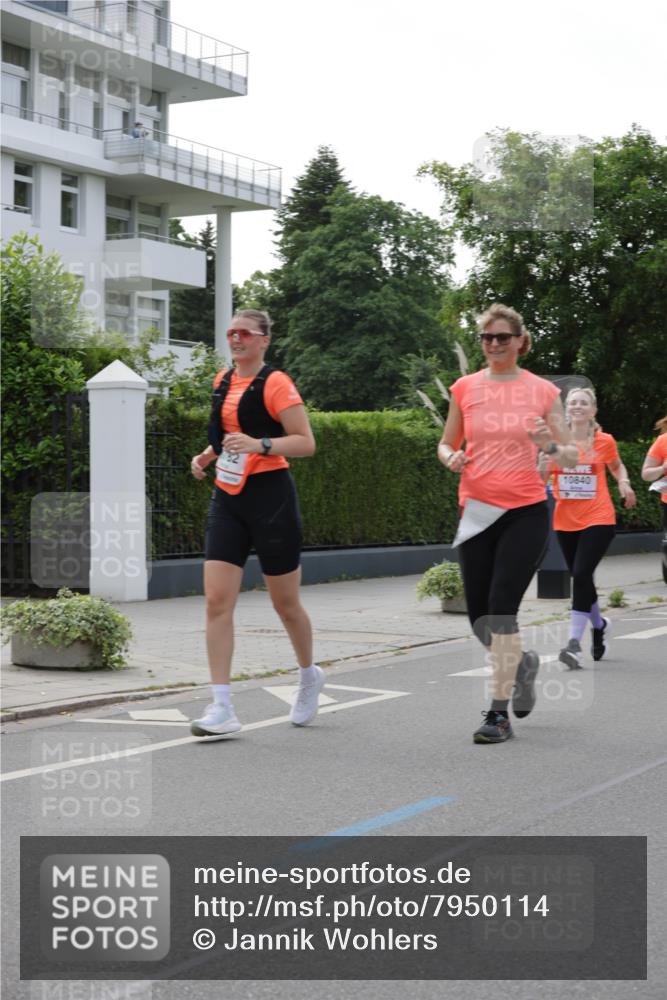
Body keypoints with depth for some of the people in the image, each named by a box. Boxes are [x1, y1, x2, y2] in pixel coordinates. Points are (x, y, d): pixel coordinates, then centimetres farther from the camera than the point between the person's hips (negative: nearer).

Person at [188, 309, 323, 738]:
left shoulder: (275, 384, -10)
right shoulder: (222, 381, 11)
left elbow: (306, 443, -15)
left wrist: (258, 444, -28)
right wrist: (207, 456, 10)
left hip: (270, 497, -6)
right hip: (227, 498, 6)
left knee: (285, 603, 8)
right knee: (217, 601, -7)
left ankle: (310, 675, 36)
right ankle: (222, 709, -7)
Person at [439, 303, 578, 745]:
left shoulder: (543, 391, 1)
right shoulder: (465, 388, 5)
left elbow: (572, 457, 5)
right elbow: (446, 444, 16)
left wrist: (550, 445, -17)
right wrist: (451, 457, -7)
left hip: (526, 511, -3)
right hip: (477, 512, 3)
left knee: (501, 609, -14)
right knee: (480, 617, 5)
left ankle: (500, 713, -5)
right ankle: (522, 662, 38)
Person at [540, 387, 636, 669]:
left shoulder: (605, 441, 0)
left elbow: (617, 466, 20)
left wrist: (624, 483, 0)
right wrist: (543, 466, -18)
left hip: (598, 519, -3)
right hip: (565, 522, 3)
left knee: (581, 575, -18)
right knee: (580, 577, 12)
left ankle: (574, 643, -18)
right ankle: (599, 625, 39)